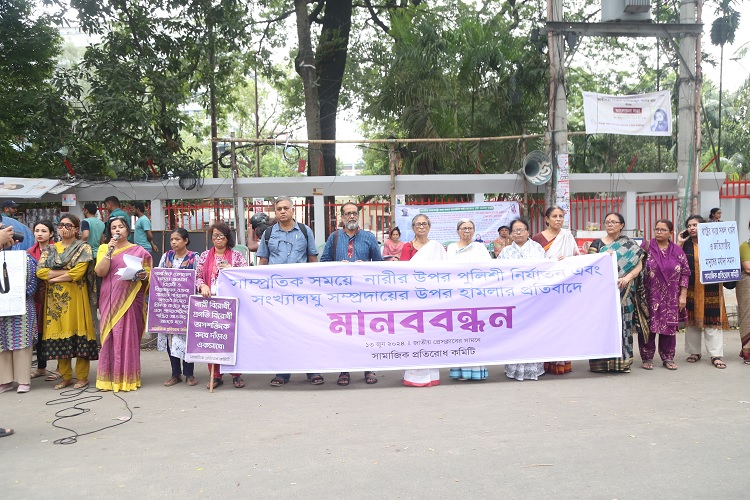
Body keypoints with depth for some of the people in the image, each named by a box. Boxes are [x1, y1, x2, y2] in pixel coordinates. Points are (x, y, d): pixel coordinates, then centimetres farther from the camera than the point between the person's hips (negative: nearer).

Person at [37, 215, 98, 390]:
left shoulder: (83, 248, 0)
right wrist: (66, 272, -9)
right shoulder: (50, 249, 14)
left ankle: (82, 376, 6)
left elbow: (77, 274, -13)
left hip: (75, 298, -4)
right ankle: (66, 377, 14)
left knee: (77, 332, -3)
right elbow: (40, 271, 0)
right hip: (55, 298, 4)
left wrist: (53, 277, -7)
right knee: (59, 334, 5)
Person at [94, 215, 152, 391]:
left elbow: (148, 274, 9)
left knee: (128, 335, -2)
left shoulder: (139, 250, 7)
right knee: (110, 336, 1)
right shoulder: (104, 248, 10)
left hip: (130, 300, -1)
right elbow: (100, 272, -4)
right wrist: (110, 251, -11)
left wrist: (143, 275, -13)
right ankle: (110, 377, 8)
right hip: (110, 300, 1)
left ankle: (128, 378, 5)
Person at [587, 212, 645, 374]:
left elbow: (639, 265, -1)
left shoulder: (630, 245, 9)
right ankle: (601, 362, 4)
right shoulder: (597, 243, 9)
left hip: (623, 292, 0)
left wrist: (628, 277, -17)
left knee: (622, 324, 0)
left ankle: (622, 361, 8)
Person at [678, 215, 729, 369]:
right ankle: (694, 352, 19)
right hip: (690, 288, 2)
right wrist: (679, 243, -9)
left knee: (712, 320, -2)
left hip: (711, 288, -2)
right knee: (692, 320, 8)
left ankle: (716, 355, 2)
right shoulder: (685, 244, 5)